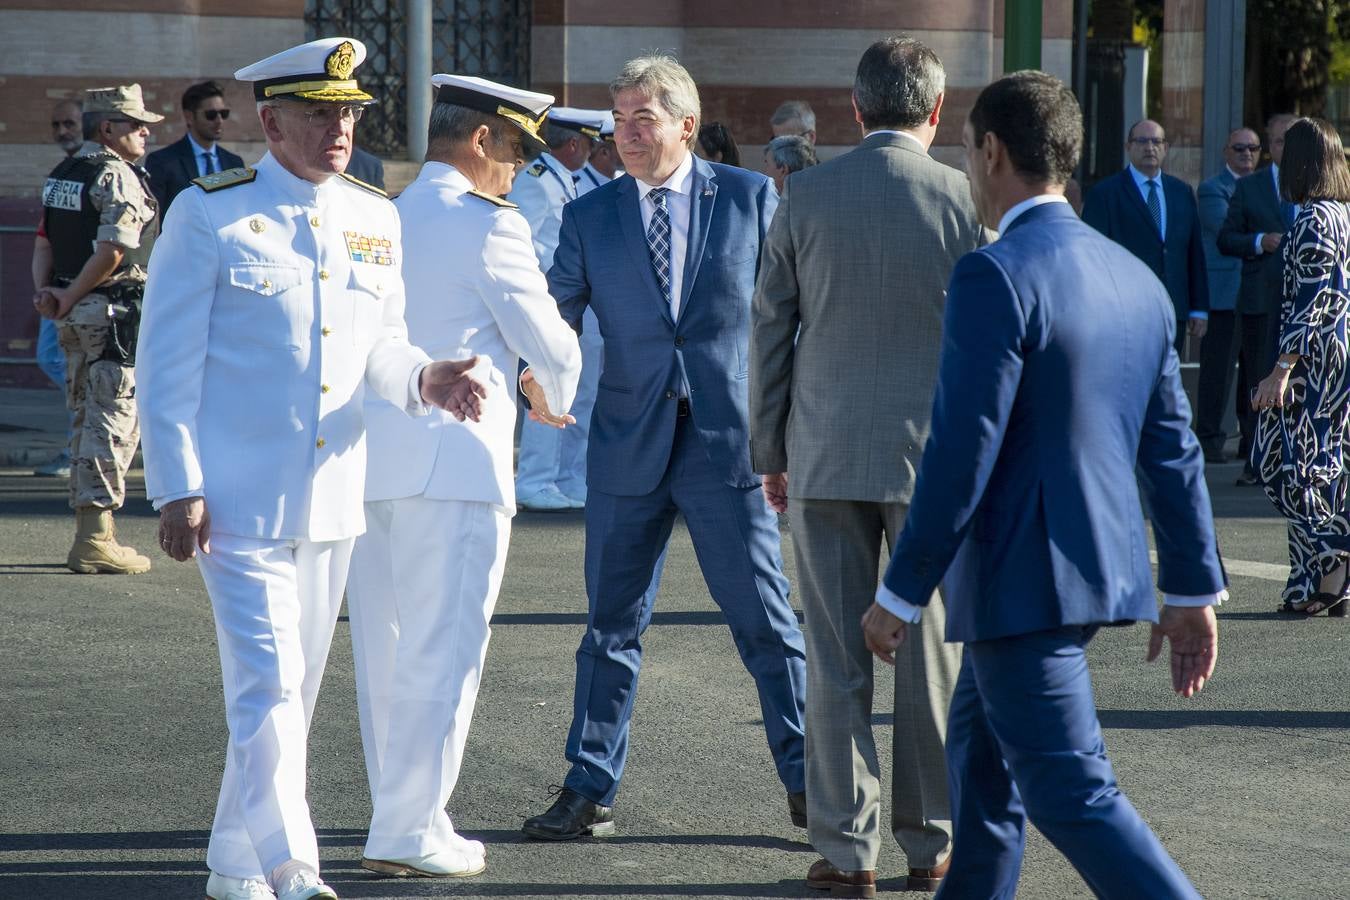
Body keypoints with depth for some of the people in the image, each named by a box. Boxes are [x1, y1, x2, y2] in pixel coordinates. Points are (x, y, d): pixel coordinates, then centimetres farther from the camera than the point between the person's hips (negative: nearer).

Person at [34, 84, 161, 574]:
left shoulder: (60, 176, 14)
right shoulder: (118, 176, -13)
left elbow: (46, 242, 13)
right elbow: (112, 250, -22)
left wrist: (49, 292, 2)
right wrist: (67, 299, -13)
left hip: (76, 314, 9)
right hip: (114, 312, -9)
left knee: (85, 419, 15)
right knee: (114, 421, -5)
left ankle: (90, 533, 19)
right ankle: (96, 539, -7)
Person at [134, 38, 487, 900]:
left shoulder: (377, 221, 9)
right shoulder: (210, 215, -6)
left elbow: (380, 344, 14)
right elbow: (168, 360, -7)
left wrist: (425, 378, -10)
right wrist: (179, 487, -12)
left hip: (332, 499, 6)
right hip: (241, 499, -6)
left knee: (294, 693, 12)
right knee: (269, 686, -12)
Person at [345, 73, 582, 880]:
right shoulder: (488, 226, -9)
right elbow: (550, 344, -4)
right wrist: (556, 398, 18)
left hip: (371, 459, 8)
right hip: (453, 461, -8)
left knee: (386, 652, 12)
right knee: (442, 652, -4)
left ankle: (404, 819, 19)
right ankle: (409, 834, -4)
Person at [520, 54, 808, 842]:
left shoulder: (750, 197, 1)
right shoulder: (589, 217, 6)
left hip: (729, 442, -2)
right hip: (629, 445, 2)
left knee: (767, 621, 2)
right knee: (612, 623, 8)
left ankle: (808, 784, 12)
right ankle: (591, 791, 16)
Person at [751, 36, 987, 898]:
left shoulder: (805, 197, 1)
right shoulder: (962, 199, -5)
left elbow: (770, 332, 5)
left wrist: (771, 453, 13)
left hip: (825, 455, 1)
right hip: (934, 456, -1)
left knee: (836, 661, 4)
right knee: (932, 656, 7)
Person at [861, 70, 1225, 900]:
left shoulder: (994, 278, -18)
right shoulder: (1136, 279, 7)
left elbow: (962, 455, -20)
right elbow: (1173, 449, 10)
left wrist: (900, 595, -12)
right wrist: (1193, 586, 16)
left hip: (1024, 581, -9)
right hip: (1105, 565, 9)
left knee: (1072, 793, -7)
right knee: (981, 755, 23)